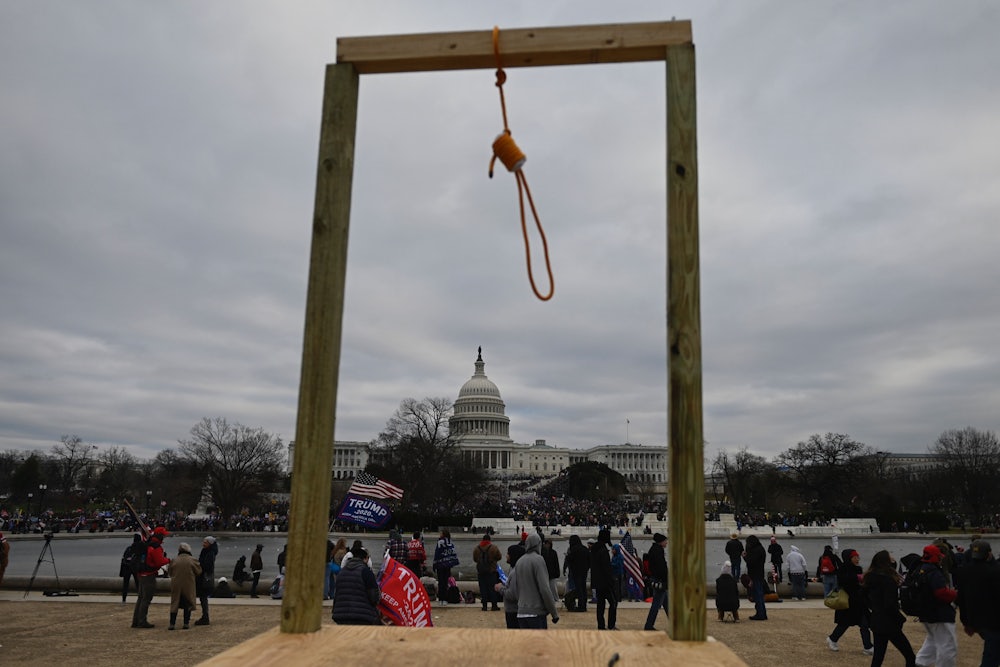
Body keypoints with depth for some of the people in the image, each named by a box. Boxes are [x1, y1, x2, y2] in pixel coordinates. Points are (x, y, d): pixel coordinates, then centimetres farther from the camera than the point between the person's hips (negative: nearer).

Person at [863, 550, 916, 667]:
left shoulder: (870, 578, 6)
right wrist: (901, 618, -8)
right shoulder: (888, 579, -18)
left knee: (878, 656, 13)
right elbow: (890, 605, -22)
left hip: (876, 621, 8)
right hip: (889, 623, -8)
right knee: (910, 656, 3)